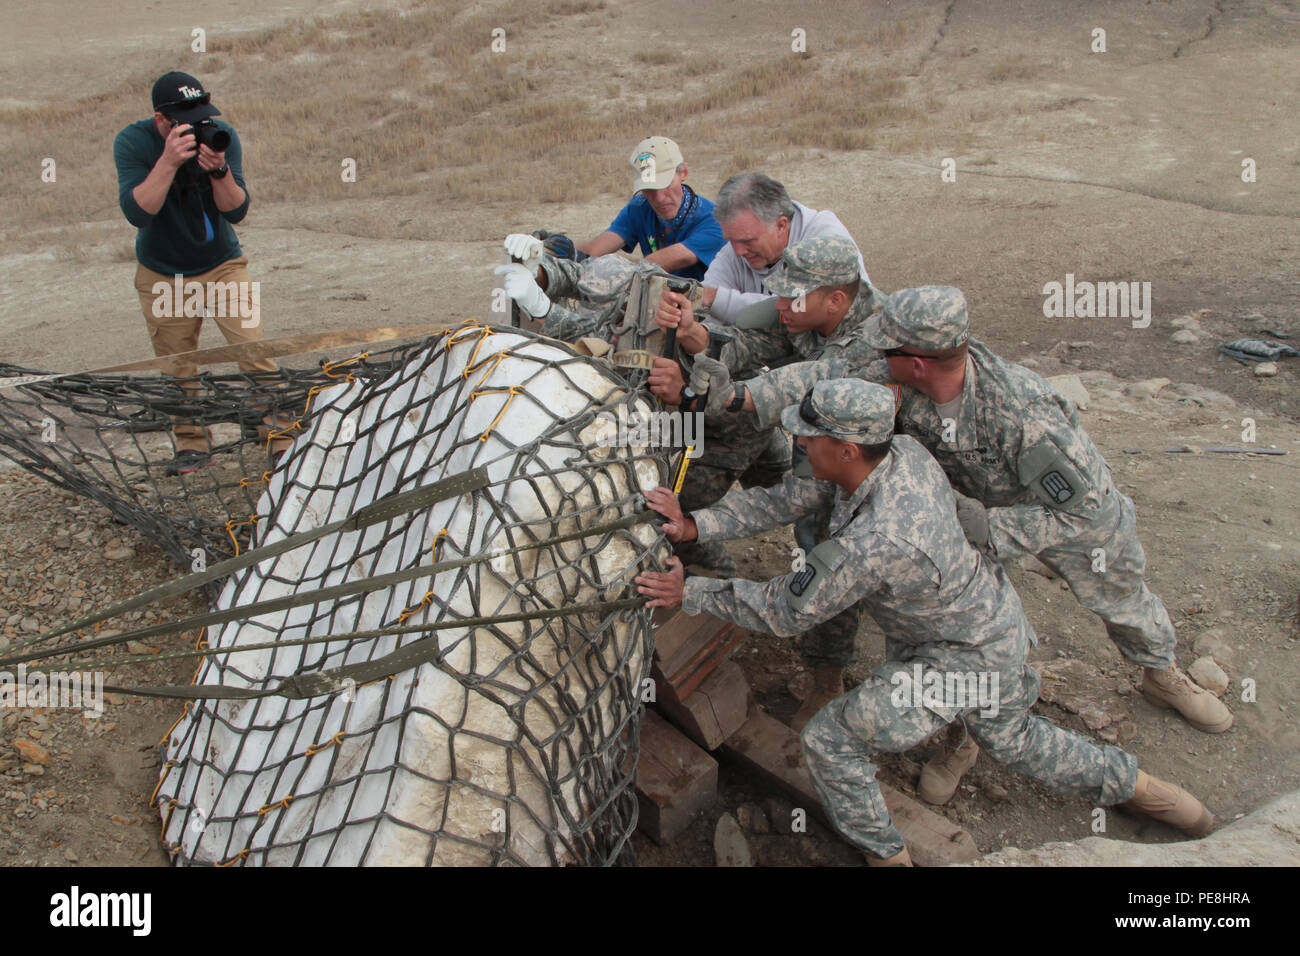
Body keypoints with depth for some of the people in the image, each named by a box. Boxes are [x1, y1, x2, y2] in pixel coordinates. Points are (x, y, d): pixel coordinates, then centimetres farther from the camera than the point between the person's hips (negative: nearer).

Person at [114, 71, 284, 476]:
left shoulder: (222, 135, -13)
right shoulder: (132, 142, -15)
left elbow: (236, 211, -16)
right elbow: (136, 211, -28)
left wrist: (219, 170, -34)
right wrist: (169, 161, -37)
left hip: (224, 265, 0)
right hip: (163, 275, 0)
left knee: (256, 352, -10)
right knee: (177, 368, 5)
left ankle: (282, 440, -3)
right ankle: (191, 446, 21)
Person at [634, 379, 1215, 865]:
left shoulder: (871, 543, -40)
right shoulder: (902, 452, -16)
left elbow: (785, 611, -25)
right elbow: (789, 499, -9)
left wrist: (688, 593, -17)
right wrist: (696, 525, -16)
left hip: (964, 658, -9)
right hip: (994, 620, 9)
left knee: (830, 739, -4)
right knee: (1011, 737, 31)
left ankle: (884, 854, 18)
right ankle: (1134, 786, 49)